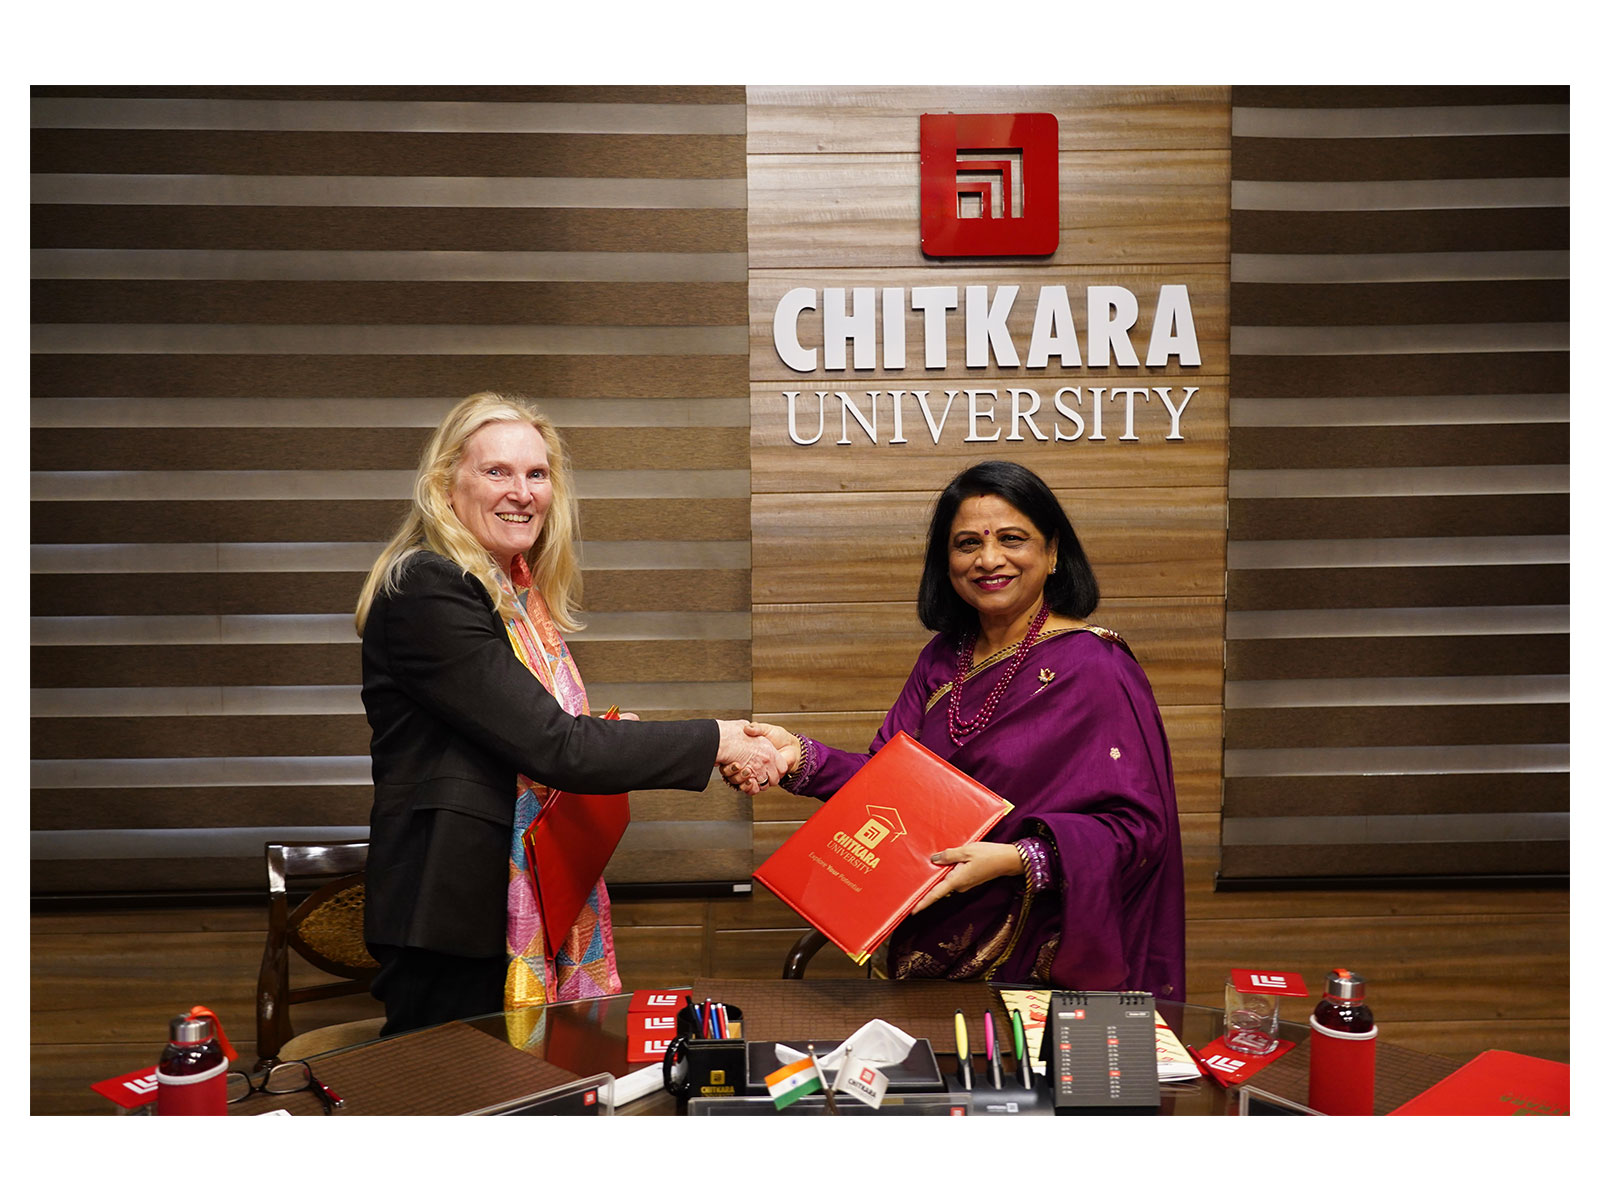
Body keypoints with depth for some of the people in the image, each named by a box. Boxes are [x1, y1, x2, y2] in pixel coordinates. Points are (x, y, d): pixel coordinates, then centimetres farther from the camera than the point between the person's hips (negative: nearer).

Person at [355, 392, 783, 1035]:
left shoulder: (523, 594, 14)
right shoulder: (426, 589, -15)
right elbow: (549, 746, -21)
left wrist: (607, 735, -3)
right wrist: (713, 742, -16)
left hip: (539, 905, 9)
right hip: (452, 916, -9)